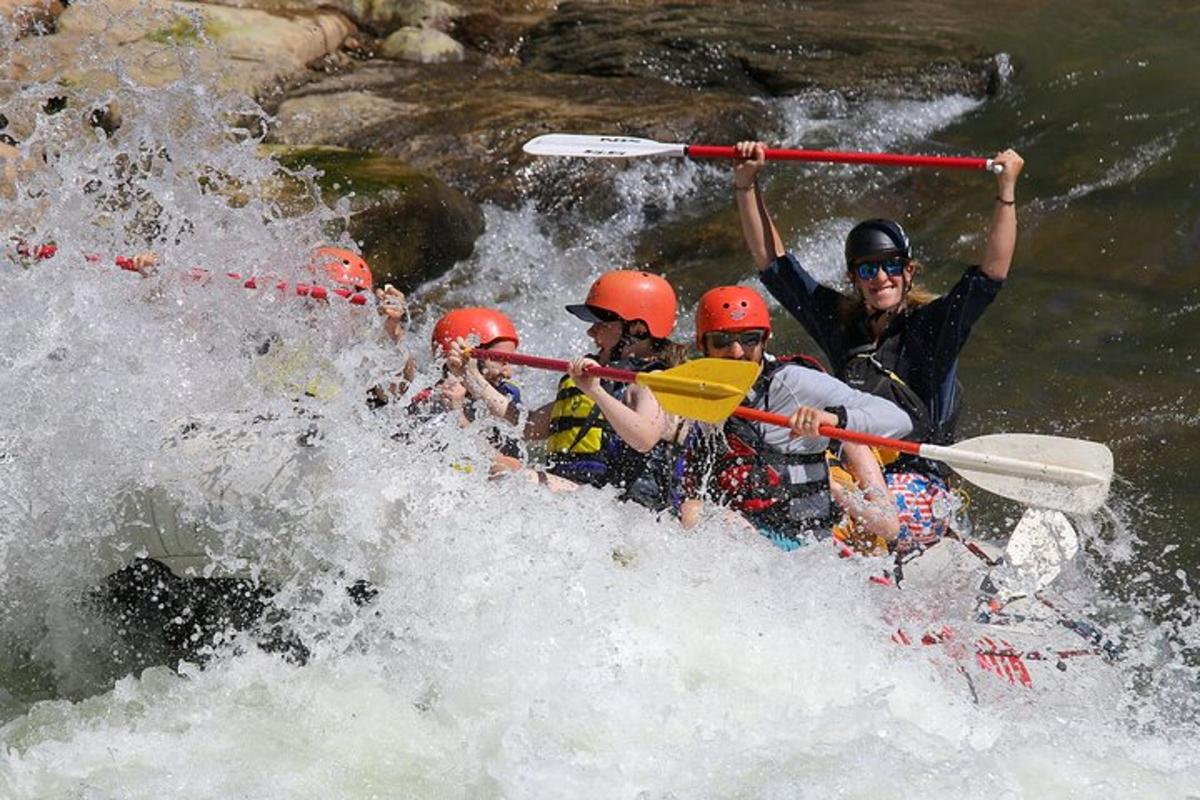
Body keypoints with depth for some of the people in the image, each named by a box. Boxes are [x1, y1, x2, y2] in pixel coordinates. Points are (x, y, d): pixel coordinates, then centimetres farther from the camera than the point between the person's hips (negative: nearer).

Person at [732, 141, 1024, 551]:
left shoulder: (933, 326, 1)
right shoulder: (838, 322, 13)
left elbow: (992, 272, -12)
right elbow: (770, 259, 16)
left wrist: (1006, 190, -20)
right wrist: (746, 183, 10)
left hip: (920, 495, -6)